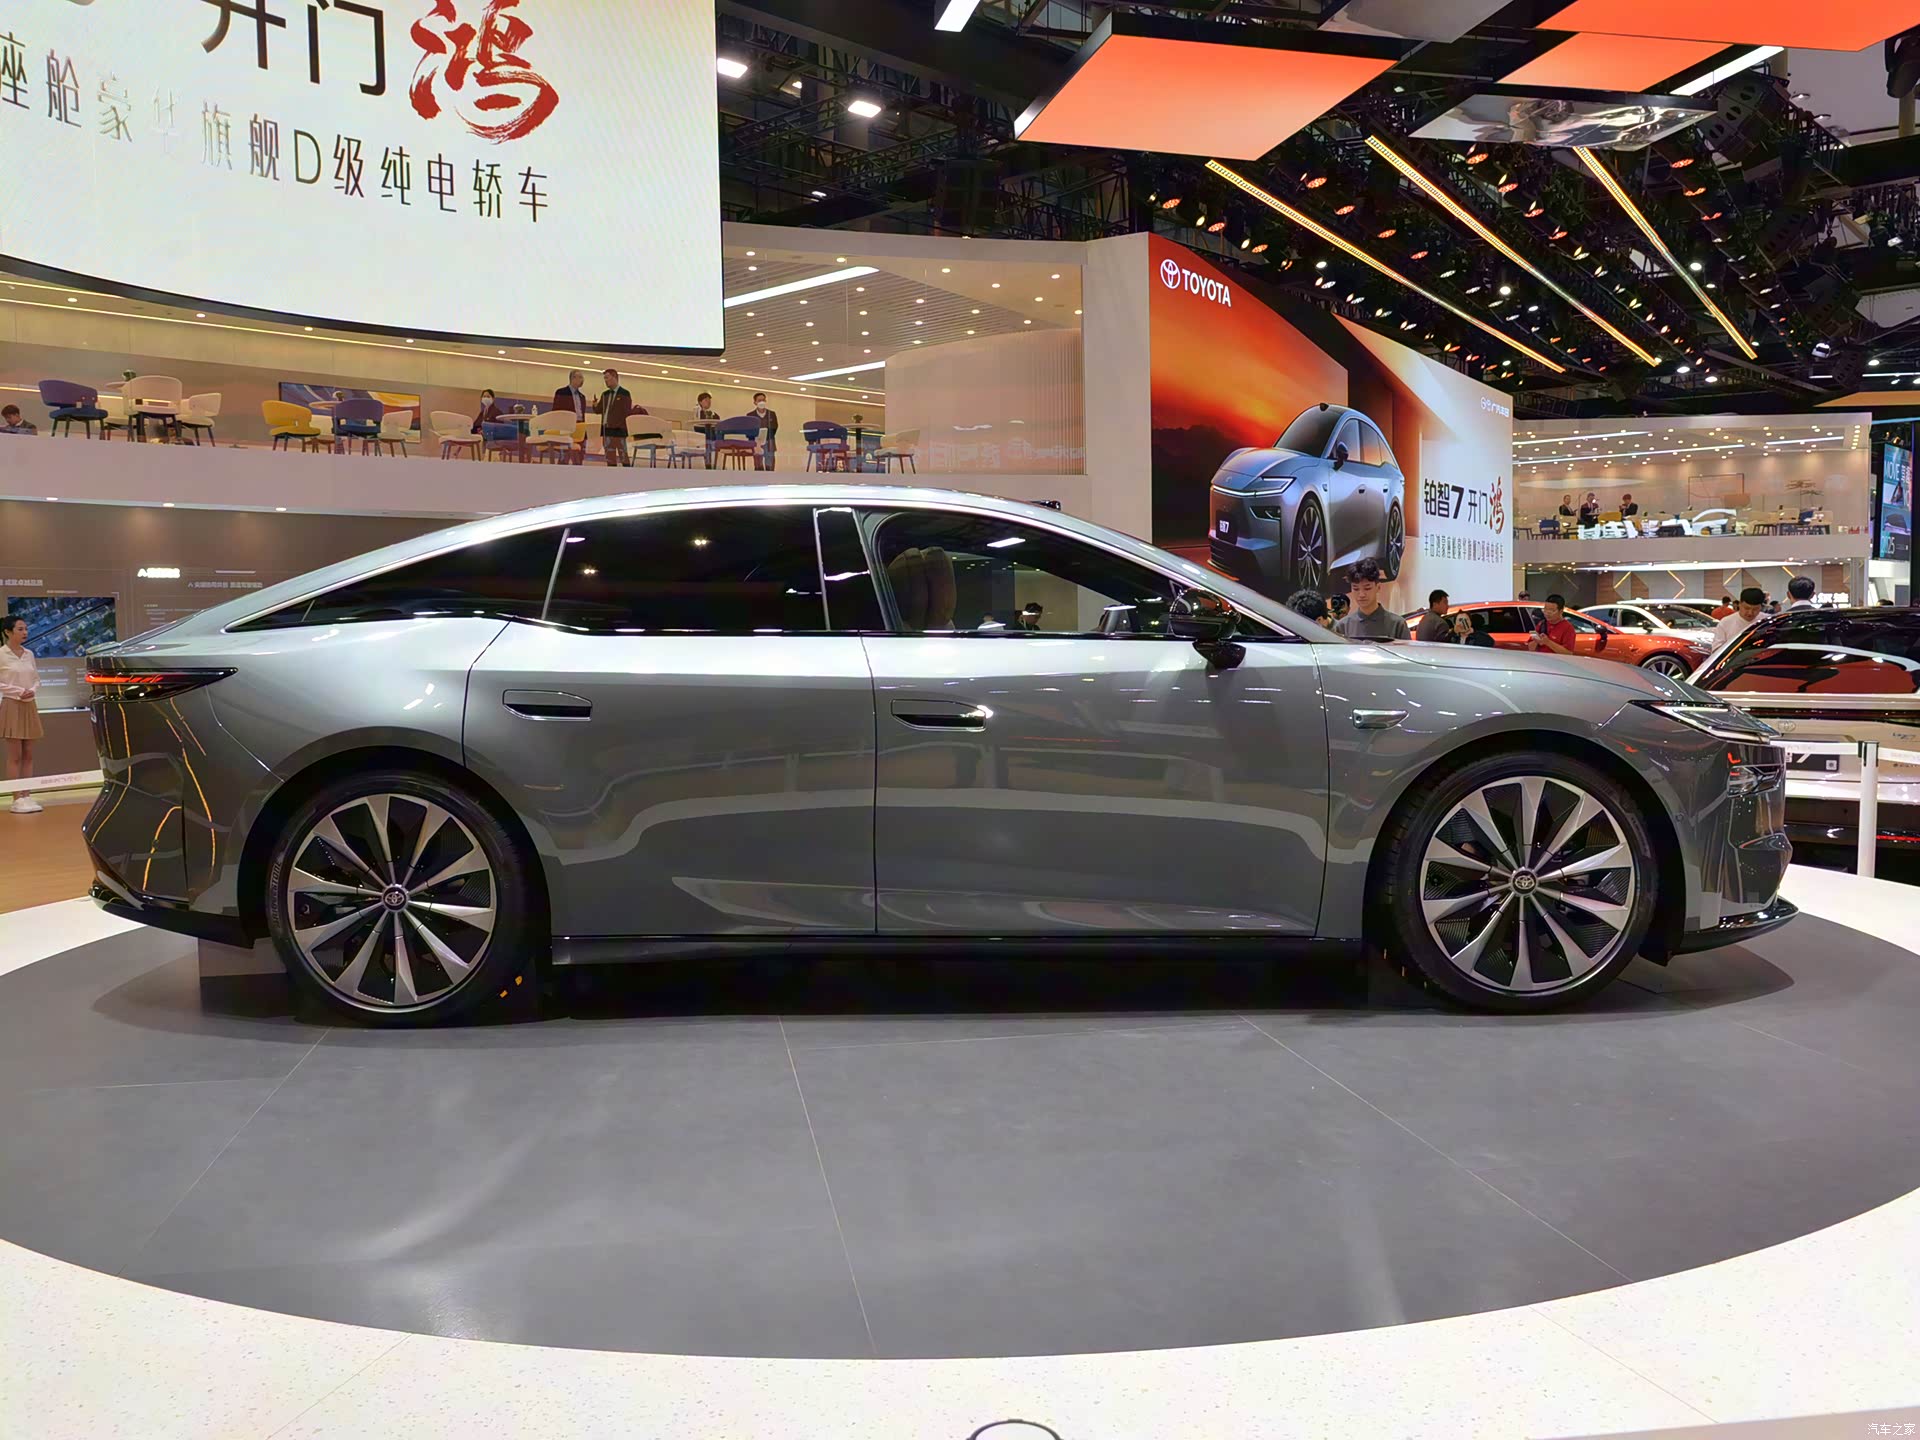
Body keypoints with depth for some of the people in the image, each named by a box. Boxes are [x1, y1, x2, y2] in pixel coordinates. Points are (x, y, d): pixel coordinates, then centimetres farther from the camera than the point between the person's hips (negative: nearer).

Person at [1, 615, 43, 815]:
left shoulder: (29, 654, 10)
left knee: (28, 755, 5)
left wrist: (32, 691, -4)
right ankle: (17, 798, -2)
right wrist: (18, 692, -14)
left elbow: (37, 680, 15)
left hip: (29, 706, 6)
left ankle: (27, 796, 8)